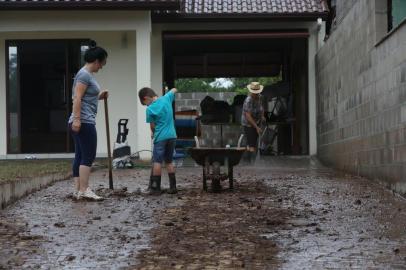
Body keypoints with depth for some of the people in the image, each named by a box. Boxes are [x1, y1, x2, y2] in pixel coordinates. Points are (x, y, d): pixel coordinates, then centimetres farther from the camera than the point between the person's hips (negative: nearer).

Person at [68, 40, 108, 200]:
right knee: (88, 157, -9)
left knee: (80, 156, 8)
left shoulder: (87, 74, 19)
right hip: (84, 121, -10)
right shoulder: (85, 74, -11)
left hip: (82, 121, 10)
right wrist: (77, 119, -25)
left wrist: (99, 96, 19)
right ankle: (84, 190, -10)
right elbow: (77, 98, -19)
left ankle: (78, 190, 9)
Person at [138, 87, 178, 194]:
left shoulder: (150, 109, -10)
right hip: (172, 136, 5)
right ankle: (173, 186, 11)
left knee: (157, 162, 0)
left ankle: (155, 187, -2)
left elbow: (152, 126, 1)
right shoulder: (166, 98, 3)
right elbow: (174, 90, 22)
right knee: (169, 161, 13)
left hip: (160, 138, -5)